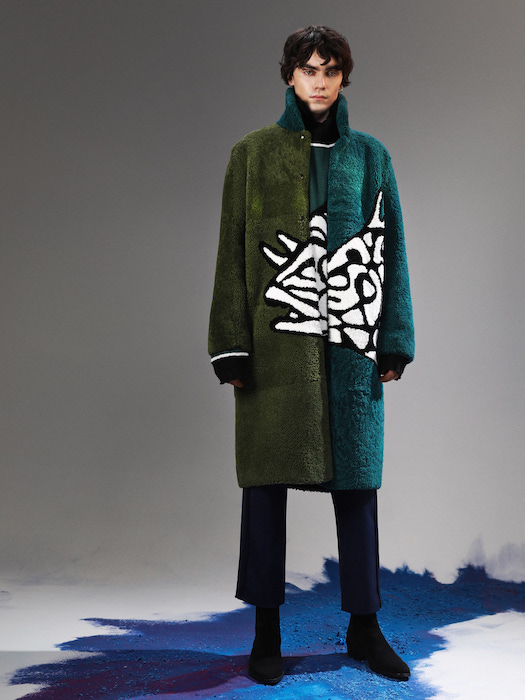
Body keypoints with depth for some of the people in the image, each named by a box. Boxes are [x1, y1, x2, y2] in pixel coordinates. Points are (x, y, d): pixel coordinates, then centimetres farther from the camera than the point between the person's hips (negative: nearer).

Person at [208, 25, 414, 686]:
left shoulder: (369, 156, 12)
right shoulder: (253, 153, 7)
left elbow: (390, 252, 11)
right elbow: (233, 253, 2)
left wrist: (395, 341, 3)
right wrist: (231, 346, -6)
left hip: (351, 339, 2)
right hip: (276, 338, -1)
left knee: (356, 475, 5)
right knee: (268, 475, 1)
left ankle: (364, 627, 18)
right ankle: (267, 632, 13)